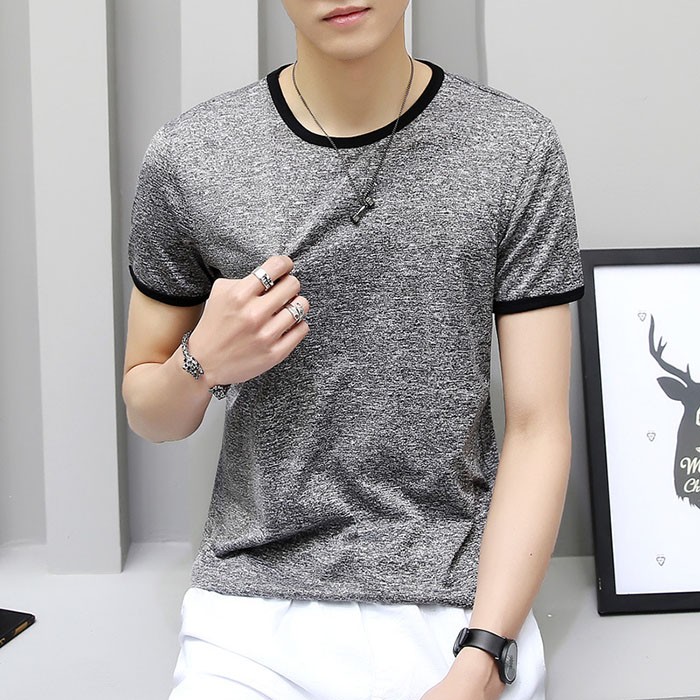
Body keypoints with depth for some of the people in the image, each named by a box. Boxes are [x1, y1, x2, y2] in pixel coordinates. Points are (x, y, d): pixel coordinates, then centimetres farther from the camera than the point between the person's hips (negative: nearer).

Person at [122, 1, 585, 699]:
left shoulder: (520, 149, -5)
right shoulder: (186, 157, -3)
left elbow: (538, 429, -6)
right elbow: (148, 415, 9)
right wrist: (201, 363, -14)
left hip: (458, 609, 0)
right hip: (252, 611, 1)